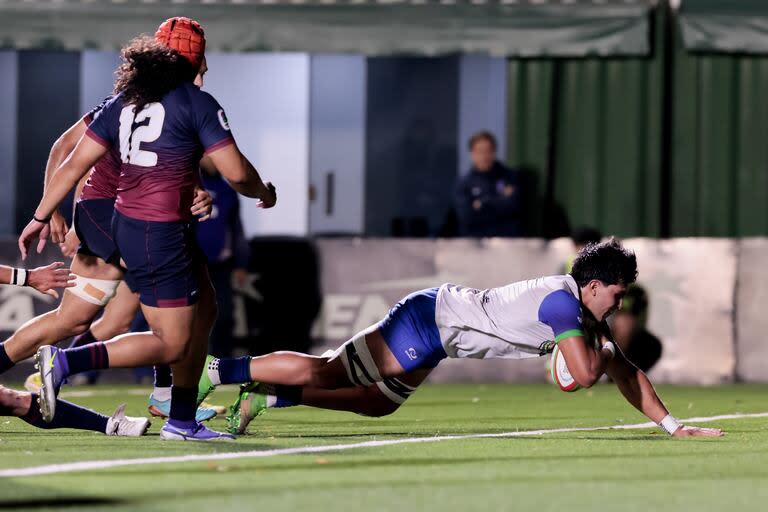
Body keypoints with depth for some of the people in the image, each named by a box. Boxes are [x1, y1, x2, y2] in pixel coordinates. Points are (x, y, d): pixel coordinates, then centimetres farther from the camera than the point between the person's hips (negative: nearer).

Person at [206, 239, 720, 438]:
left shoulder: (586, 313, 11)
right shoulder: (562, 302, -20)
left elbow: (625, 371, 18)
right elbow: (586, 373, -27)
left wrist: (671, 424, 15)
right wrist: (603, 347, -5)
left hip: (437, 331, 10)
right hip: (434, 320, -10)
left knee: (375, 403, 16)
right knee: (324, 371, -12)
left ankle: (266, 396, 17)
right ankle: (214, 370, -11)